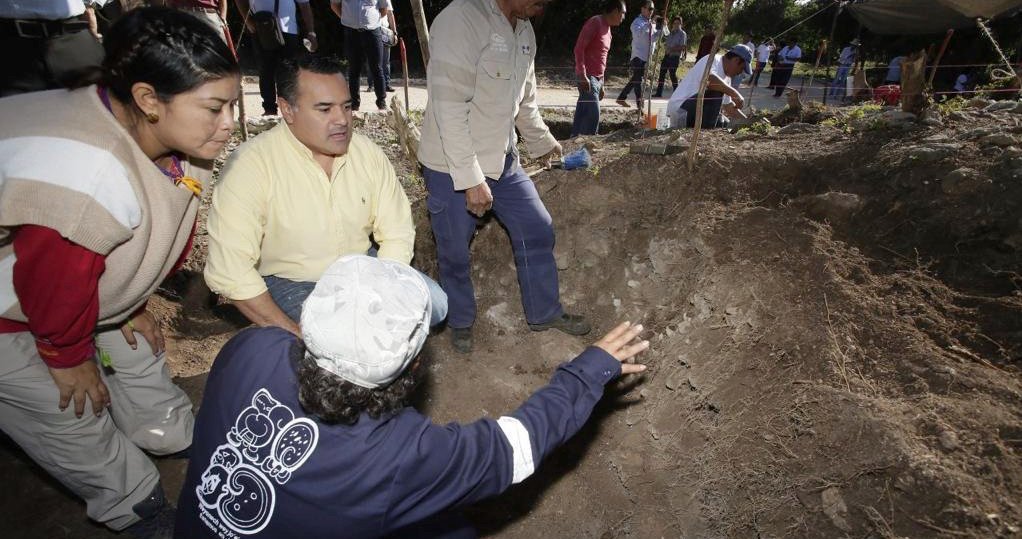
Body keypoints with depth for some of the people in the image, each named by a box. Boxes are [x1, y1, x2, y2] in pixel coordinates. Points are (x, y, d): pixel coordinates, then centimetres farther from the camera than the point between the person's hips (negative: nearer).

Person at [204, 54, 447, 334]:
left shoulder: (368, 152, -7)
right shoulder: (251, 164, -21)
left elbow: (397, 233, -4)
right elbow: (228, 269, -24)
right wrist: (294, 333, -23)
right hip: (290, 282, -3)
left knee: (433, 303, -15)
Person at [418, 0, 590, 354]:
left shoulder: (524, 31, 5)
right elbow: (449, 108, -25)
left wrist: (543, 142, 30)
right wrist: (470, 179, -25)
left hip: (503, 162, 8)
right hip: (452, 169, -7)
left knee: (537, 230, 10)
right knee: (455, 253, 7)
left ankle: (544, 313, 28)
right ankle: (460, 323, 33)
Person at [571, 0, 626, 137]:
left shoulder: (608, 29, 19)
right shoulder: (595, 22, -9)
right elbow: (579, 48, -16)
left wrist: (601, 84, 22)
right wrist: (583, 76, -23)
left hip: (596, 78, 9)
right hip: (588, 77, -9)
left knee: (582, 114, 8)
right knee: (593, 115, -13)